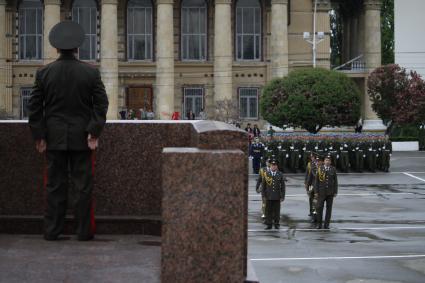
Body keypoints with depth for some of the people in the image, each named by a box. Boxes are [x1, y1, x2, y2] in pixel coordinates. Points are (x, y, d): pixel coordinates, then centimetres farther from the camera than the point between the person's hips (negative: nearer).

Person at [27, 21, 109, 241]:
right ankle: (84, 231, 7)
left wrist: (38, 135, 4)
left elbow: (34, 107, -1)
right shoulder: (91, 72, -4)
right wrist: (94, 132, -5)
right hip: (81, 138, -1)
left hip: (54, 138, 1)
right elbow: (101, 104, -7)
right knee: (83, 185, 4)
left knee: (55, 185, 7)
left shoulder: (44, 73, -2)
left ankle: (52, 231, 9)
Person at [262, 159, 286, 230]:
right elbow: (263, 185, 7)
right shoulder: (266, 174, 3)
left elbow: (282, 186, 6)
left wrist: (282, 196, 2)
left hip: (277, 197, 0)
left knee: (277, 210, 3)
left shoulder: (280, 174, 4)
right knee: (268, 210, 1)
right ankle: (269, 224, 7)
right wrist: (263, 194, 2)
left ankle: (276, 224, 13)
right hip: (269, 196, 0)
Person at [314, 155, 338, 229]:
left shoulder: (333, 169, 0)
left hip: (330, 192, 1)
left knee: (329, 208, 3)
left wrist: (335, 192, -2)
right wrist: (316, 192, -6)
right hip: (321, 191, -1)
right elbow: (317, 181, -2)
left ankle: (326, 224, 9)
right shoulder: (319, 168, -3)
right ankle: (319, 224, 8)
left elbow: (335, 181, 3)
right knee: (319, 207, -2)